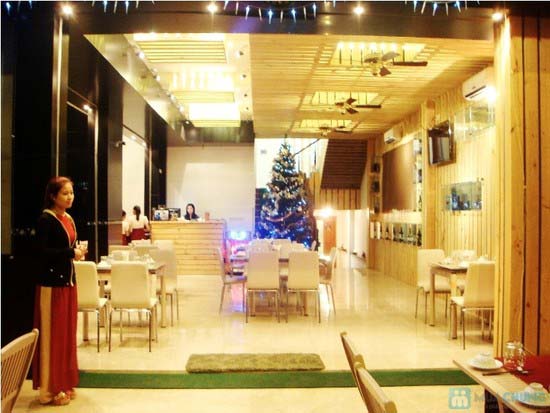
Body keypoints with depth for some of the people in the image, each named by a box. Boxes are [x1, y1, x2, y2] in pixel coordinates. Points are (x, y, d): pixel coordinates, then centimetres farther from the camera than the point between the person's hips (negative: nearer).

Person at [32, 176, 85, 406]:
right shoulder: (46, 220, -12)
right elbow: (42, 252, -19)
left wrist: (78, 252, -1)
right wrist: (71, 253, -18)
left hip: (68, 281, 8)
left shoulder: (69, 219, 12)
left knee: (67, 333, 13)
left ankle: (64, 383, 24)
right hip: (51, 283, -8)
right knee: (52, 334, -1)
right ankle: (50, 389, 10)